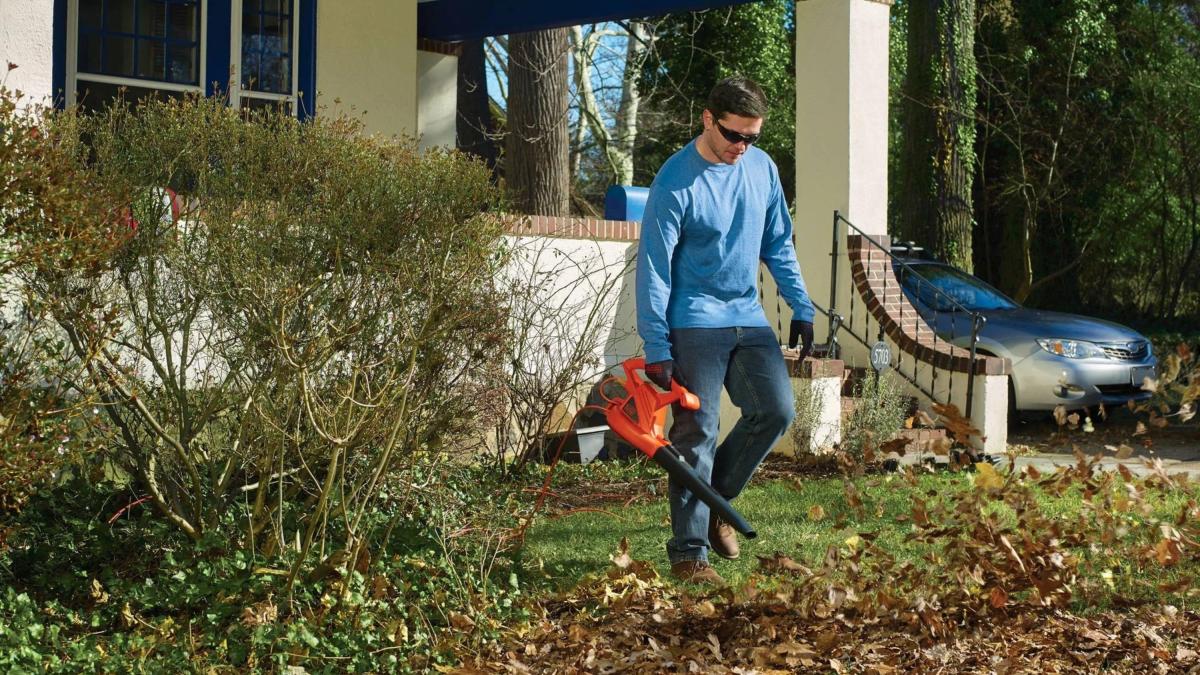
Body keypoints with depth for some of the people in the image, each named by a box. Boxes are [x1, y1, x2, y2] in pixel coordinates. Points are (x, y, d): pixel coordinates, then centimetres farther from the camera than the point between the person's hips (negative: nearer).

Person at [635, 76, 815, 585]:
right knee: (697, 432, -6)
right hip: (695, 323, -6)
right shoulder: (675, 182, -13)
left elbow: (778, 244, 15)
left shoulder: (762, 168, 5)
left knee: (777, 410, -3)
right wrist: (656, 347, -16)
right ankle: (688, 554, 0)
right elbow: (654, 267, -13)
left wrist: (801, 308, 10)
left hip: (748, 318, 6)